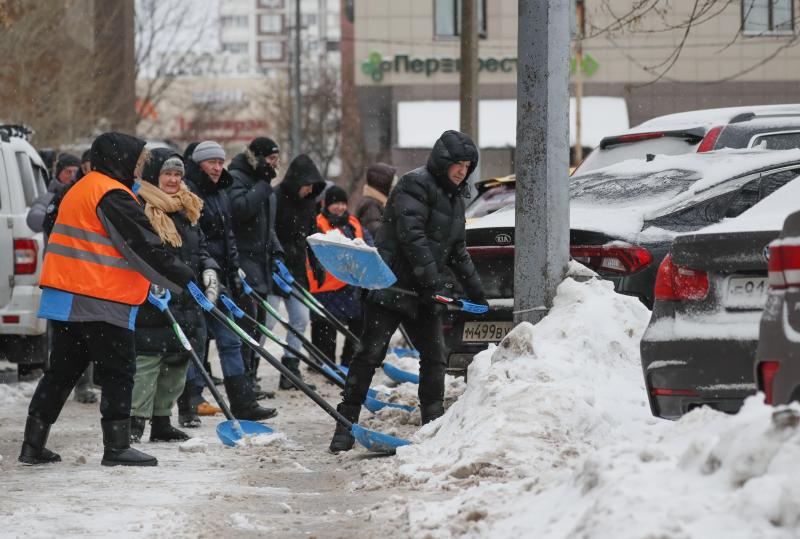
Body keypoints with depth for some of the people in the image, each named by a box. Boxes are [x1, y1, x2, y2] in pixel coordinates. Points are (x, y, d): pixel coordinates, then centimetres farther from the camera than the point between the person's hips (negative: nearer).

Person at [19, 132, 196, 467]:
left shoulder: (81, 190, 20)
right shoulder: (112, 195, -12)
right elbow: (145, 246, -16)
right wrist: (186, 279, -9)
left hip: (66, 299, 9)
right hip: (102, 302, -9)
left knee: (63, 369, 13)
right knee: (119, 371, -1)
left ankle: (33, 444, 13)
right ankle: (117, 447, -1)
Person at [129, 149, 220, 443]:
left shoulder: (187, 209, 18)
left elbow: (200, 248, 27)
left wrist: (209, 271, 9)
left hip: (185, 305, 8)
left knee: (176, 364, 12)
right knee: (146, 361, -12)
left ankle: (162, 421, 22)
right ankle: (135, 421, -9)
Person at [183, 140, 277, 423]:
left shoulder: (221, 194, 16)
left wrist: (234, 269, 16)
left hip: (218, 276, 8)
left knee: (229, 339, 8)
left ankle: (243, 403, 11)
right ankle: (188, 407, 2)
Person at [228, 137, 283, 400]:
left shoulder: (261, 182, 20)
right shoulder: (236, 178, -9)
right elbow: (240, 209, -26)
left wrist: (276, 250, 14)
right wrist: (263, 184, -18)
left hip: (261, 258, 9)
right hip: (243, 257, -9)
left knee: (258, 320, 9)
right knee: (248, 316, -13)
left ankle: (251, 377, 15)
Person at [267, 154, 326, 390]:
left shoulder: (308, 202, 10)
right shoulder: (276, 199, -15)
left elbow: (312, 235, 20)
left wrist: (317, 264, 14)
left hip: (297, 269, 8)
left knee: (301, 319, 6)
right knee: (267, 320, -9)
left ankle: (291, 371, 13)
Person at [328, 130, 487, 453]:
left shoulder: (454, 199, 18)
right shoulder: (416, 185, -10)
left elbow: (457, 251, 28)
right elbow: (412, 235, -21)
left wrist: (476, 293, 28)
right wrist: (431, 280, -25)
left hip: (424, 293, 8)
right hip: (392, 286, -8)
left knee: (434, 357, 5)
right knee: (370, 354, -7)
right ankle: (346, 424, -4)